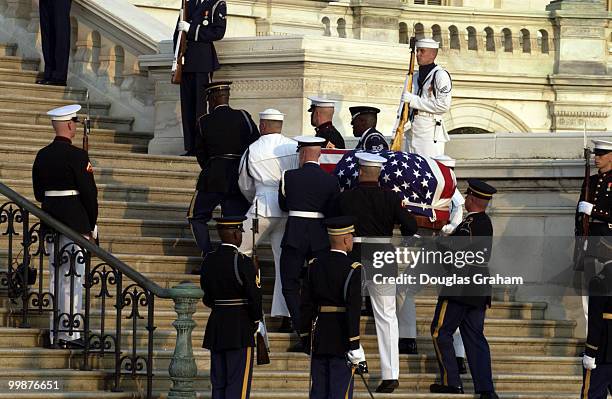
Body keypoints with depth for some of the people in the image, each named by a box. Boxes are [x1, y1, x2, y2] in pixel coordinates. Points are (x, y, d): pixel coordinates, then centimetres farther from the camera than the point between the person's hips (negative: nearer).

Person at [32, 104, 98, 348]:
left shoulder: (42, 156, 8)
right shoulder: (77, 156, -13)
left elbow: (38, 192, 14)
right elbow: (89, 192, -12)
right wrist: (92, 225, -2)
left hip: (50, 220, 7)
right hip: (76, 222, -7)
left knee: (55, 276, 11)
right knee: (73, 278, -5)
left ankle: (55, 333, 13)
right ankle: (70, 334, -7)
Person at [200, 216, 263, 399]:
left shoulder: (208, 261, 6)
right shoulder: (242, 262, -15)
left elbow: (207, 298, 11)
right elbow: (254, 296, -14)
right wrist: (256, 320, 1)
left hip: (215, 329, 7)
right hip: (240, 331, -6)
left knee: (218, 384, 10)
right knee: (238, 384, -4)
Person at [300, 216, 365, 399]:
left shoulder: (314, 266, 5)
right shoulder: (352, 269, -12)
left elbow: (306, 305, 7)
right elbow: (353, 310, -18)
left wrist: (306, 339, 16)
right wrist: (355, 347, -16)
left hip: (318, 340, 6)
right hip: (341, 342, -5)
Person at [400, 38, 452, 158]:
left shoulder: (440, 75, -5)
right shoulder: (415, 77, 19)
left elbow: (444, 105, -15)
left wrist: (414, 100, -13)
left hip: (431, 133, -8)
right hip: (413, 133, 8)